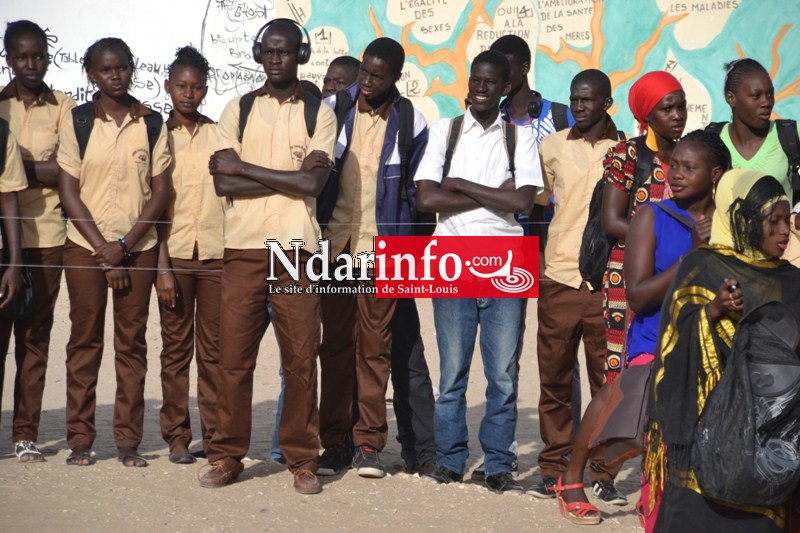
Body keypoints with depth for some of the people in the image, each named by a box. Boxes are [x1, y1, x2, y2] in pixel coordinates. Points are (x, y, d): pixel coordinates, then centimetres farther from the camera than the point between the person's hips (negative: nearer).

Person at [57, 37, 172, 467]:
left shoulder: (152, 124, 3)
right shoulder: (77, 122, 1)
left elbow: (161, 191, 1)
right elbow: (68, 191, -1)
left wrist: (126, 243, -8)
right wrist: (102, 246, -8)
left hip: (138, 247, 1)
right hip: (85, 246, -1)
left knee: (132, 342, 3)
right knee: (84, 340, 2)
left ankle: (128, 439, 8)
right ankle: (79, 438, 8)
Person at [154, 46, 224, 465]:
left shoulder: (220, 135, 8)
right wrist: (162, 267, -5)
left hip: (215, 255, 1)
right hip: (174, 255, 0)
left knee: (213, 348, 1)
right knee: (175, 347, 2)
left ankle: (215, 435, 7)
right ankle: (177, 438, 8)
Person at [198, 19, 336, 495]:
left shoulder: (320, 114, 6)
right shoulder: (238, 110, 10)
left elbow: (313, 182, -9)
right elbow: (224, 182, -3)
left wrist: (244, 167, -5)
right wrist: (287, 177, -9)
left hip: (298, 250, -1)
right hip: (243, 248, 1)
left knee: (301, 359, 0)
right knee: (234, 357, 2)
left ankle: (303, 459, 10)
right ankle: (227, 456, 13)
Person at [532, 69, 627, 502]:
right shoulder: (552, 147, 9)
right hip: (558, 277, 1)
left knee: (607, 382, 1)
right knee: (554, 379, 4)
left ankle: (605, 473, 10)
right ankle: (554, 469, 15)